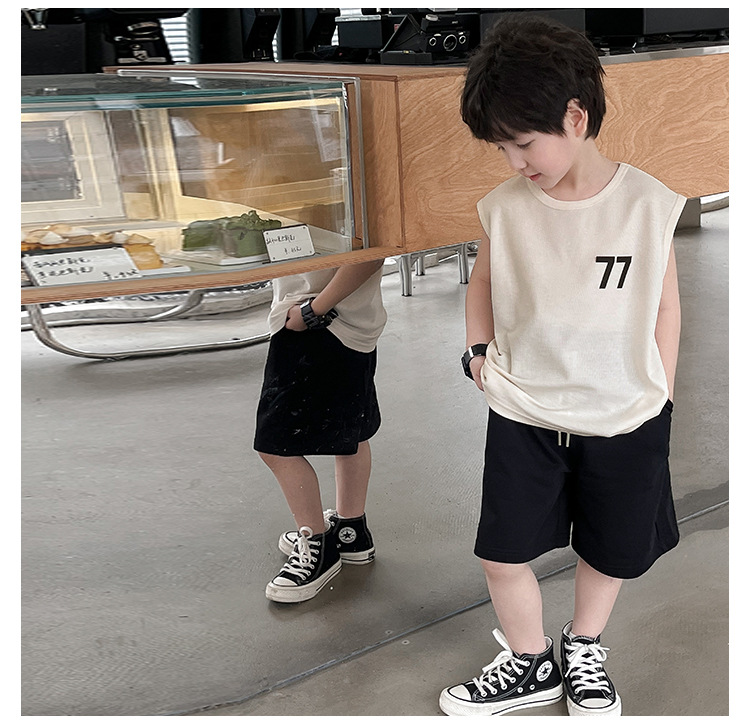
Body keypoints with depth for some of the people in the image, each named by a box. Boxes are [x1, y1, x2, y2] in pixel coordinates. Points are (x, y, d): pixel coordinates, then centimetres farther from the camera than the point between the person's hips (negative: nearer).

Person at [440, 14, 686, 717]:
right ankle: (531, 665, 32)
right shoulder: (506, 206, -8)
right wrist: (478, 351, -3)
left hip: (624, 420, -1)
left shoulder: (647, 203, -12)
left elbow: (665, 303, -1)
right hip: (522, 416, 1)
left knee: (611, 551, 17)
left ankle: (584, 646, 46)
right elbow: (483, 281, 10)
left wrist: (660, 398, 2)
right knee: (503, 553, 4)